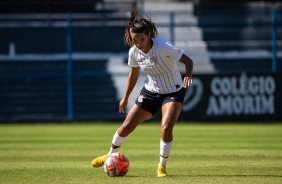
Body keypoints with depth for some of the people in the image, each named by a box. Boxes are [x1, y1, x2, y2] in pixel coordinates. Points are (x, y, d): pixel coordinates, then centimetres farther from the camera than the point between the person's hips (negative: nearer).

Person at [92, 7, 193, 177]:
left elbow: (188, 61, -21)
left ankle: (162, 166, -4)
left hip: (173, 92, -5)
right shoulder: (134, 52, -11)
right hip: (151, 92, 5)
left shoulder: (164, 48, -28)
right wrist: (126, 98, 17)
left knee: (166, 128, -26)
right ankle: (111, 155, 32)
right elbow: (133, 75, 8)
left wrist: (188, 76, -42)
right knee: (126, 127, 4)